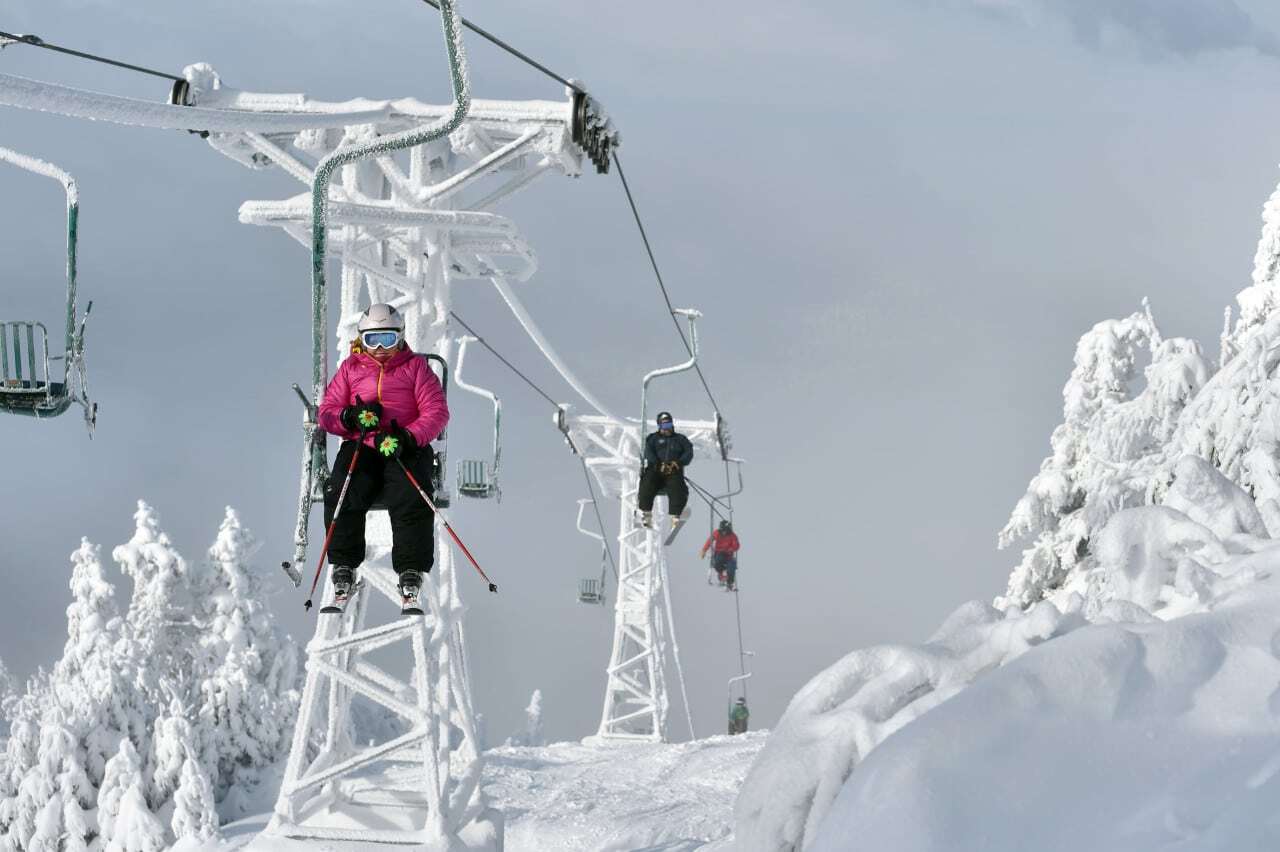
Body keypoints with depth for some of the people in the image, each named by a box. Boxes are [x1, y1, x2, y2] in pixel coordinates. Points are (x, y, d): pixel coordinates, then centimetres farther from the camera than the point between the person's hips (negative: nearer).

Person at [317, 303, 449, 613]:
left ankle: (410, 579, -26)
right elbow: (327, 413, 12)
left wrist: (408, 437, -18)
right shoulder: (350, 368, 17)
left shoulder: (415, 367, 12)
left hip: (405, 448, -1)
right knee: (341, 496, -27)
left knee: (412, 501, -29)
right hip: (359, 447, 1)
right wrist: (350, 418, -13)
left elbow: (436, 412, 1)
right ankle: (343, 573, -19)